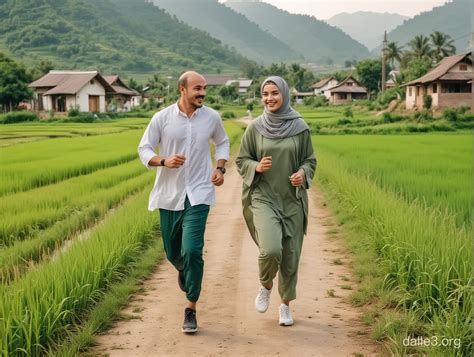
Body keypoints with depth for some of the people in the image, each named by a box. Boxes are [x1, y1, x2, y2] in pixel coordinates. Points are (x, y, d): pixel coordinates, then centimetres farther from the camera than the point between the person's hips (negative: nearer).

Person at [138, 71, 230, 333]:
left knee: (192, 250, -15)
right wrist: (164, 161, -19)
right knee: (173, 252, 13)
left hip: (198, 194, -1)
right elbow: (143, 150, 1)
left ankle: (191, 308, 1)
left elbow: (222, 142, 19)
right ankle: (183, 270, 52)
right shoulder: (161, 118, -5)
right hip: (170, 194, 1)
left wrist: (221, 168, 2)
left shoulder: (212, 117, 1)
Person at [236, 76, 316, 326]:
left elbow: (310, 159, 7)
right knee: (270, 249, -20)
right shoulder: (255, 128, -2)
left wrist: (303, 173, -14)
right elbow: (241, 160, 4)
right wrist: (257, 167, -17)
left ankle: (286, 304, 27)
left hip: (293, 200, 2)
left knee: (290, 254, 6)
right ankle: (266, 286, 13)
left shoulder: (300, 127, -1)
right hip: (263, 197, -1)